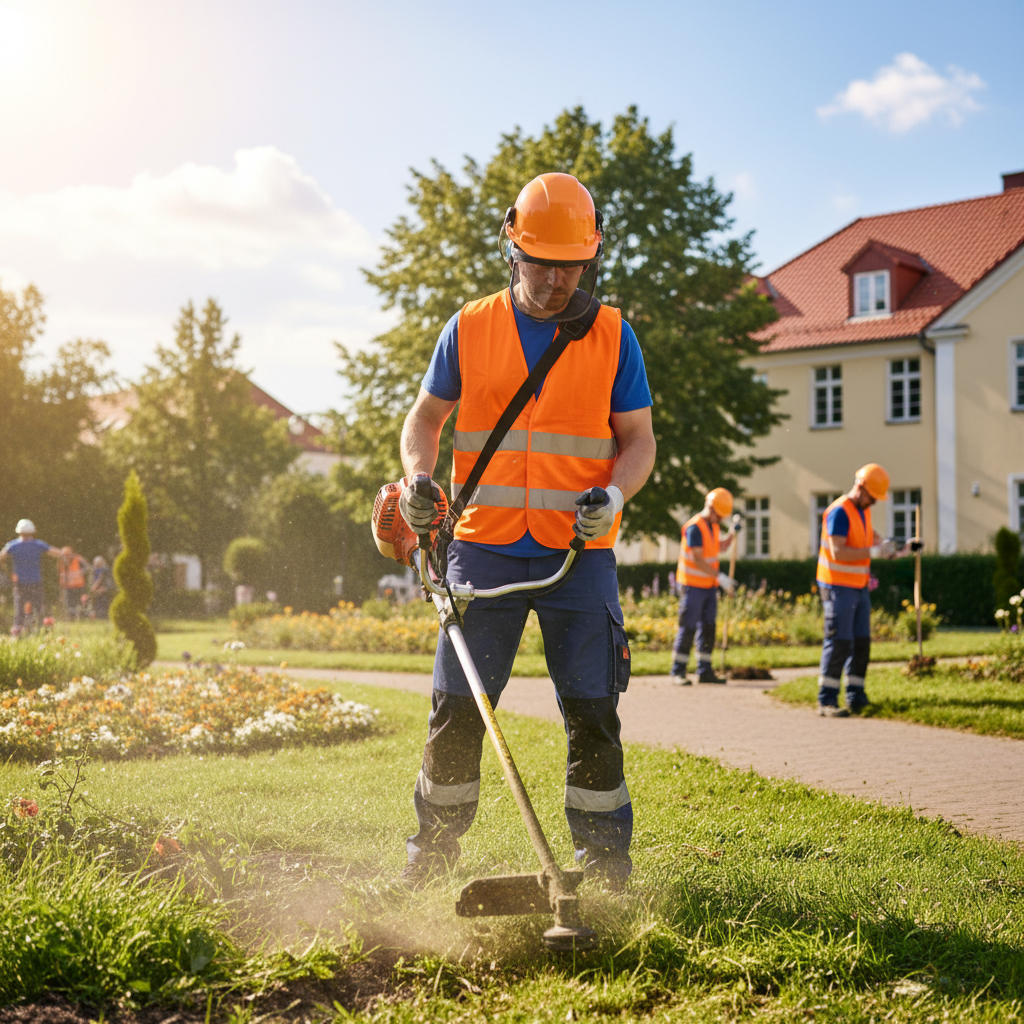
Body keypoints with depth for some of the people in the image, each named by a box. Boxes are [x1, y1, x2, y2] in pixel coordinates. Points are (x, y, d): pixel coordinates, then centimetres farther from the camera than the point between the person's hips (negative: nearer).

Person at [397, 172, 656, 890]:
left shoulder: (613, 338, 4)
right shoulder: (470, 329, 5)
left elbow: (638, 440, 5)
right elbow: (426, 418, 13)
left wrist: (613, 494, -15)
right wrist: (419, 478, -7)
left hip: (579, 554, 0)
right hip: (486, 548, 1)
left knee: (592, 711, 0)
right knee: (457, 706, 2)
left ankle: (606, 859, 14)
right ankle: (434, 845, 20)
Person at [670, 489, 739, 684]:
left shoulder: (713, 525, 11)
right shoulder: (694, 527, -17)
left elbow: (720, 548, 25)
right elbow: (698, 559, -22)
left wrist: (732, 533, 8)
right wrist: (720, 576, -24)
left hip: (710, 585, 9)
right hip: (694, 585, -9)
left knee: (708, 627, 8)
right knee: (688, 627, -7)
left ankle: (704, 671, 13)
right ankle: (678, 672, -2)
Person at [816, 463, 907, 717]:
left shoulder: (863, 510, 13)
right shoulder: (839, 512, -16)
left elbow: (871, 536, 31)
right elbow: (838, 552, -25)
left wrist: (892, 548, 13)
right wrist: (874, 552, -24)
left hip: (859, 587, 9)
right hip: (838, 587, -9)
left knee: (861, 643, 8)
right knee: (839, 643, -10)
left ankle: (856, 698, 14)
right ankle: (826, 701, -7)